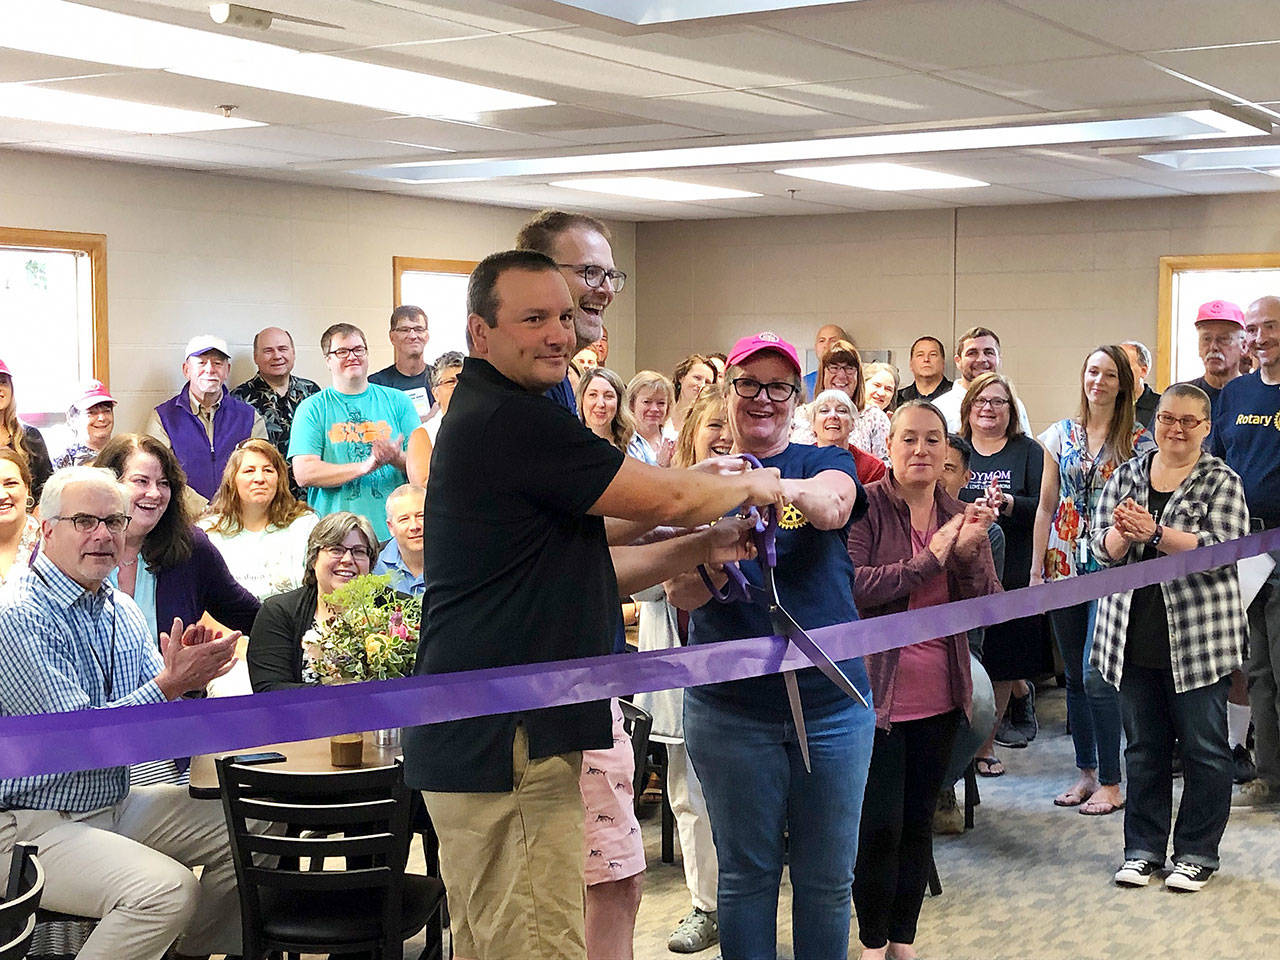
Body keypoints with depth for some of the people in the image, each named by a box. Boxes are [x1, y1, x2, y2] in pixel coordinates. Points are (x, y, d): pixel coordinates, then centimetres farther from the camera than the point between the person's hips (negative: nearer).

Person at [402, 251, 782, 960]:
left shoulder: (485, 419, 19)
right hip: (503, 744, -11)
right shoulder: (511, 421, -15)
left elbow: (583, 574, 22)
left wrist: (707, 543, 15)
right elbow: (668, 499, -11)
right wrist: (753, 485, 9)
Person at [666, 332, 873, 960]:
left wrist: (789, 491, -43)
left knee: (827, 877, 7)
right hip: (731, 709, 0)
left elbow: (833, 504, -21)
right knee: (746, 872, 8)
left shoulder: (825, 462, 4)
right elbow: (682, 595, -7)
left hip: (832, 703, 0)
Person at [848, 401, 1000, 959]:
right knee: (879, 825, -2)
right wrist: (929, 559, -22)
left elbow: (989, 607, 2)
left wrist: (968, 553, -16)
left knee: (919, 821, 12)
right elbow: (852, 584, -23)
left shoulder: (963, 518, 7)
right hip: (876, 692, -5)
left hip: (940, 696, 5)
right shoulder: (864, 505, -9)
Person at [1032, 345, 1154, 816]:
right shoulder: (1061, 436, 8)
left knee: (1097, 675, -10)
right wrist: (1036, 568, 7)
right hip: (1065, 563, 4)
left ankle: (1110, 782, 0)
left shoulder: (1139, 442, -1)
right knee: (1075, 675, 9)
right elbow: (1046, 507, 10)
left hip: (1114, 567, -4)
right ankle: (1086, 772, 20)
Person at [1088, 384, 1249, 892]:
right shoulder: (1126, 476, 10)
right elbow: (1103, 546, 4)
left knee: (1204, 748, 3)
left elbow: (1221, 549, -14)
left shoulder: (1222, 482, -1)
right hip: (1134, 635, 3)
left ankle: (1196, 853, 16)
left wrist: (1155, 534, -24)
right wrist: (1122, 533, -19)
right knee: (1143, 746, 11)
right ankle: (1143, 849, 21)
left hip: (1199, 638, -3)